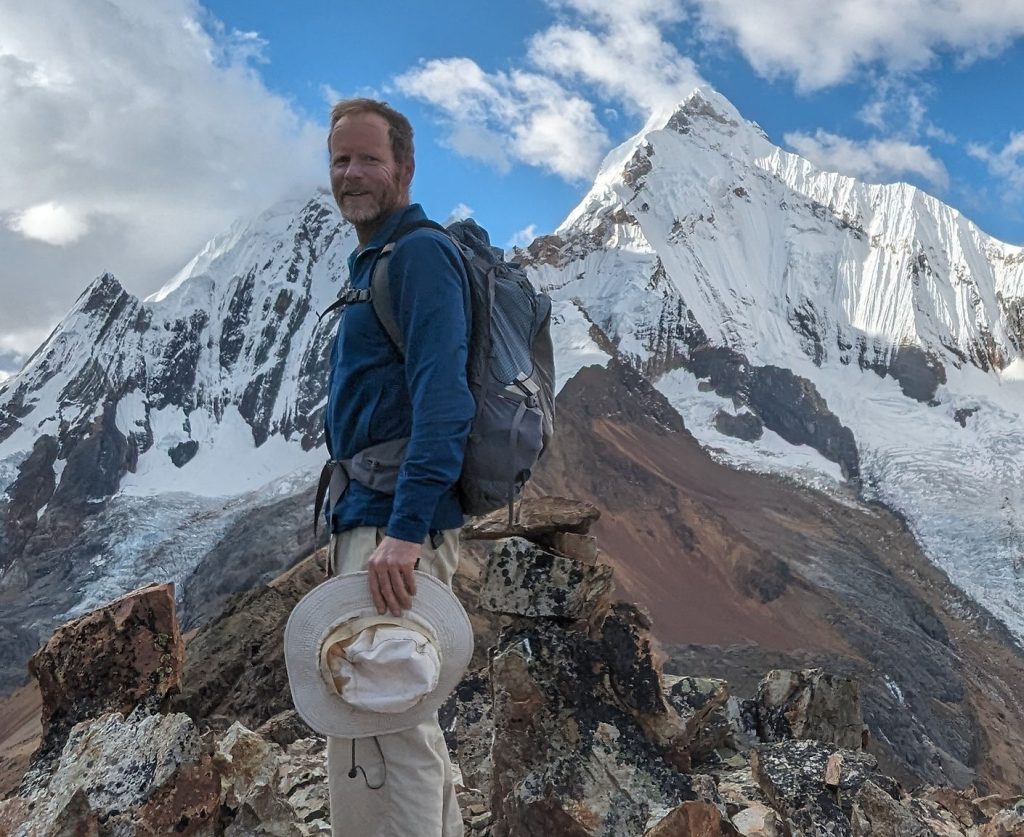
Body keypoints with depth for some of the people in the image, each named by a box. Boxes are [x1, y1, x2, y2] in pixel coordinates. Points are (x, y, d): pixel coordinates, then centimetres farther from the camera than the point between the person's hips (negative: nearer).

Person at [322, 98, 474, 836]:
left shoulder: (421, 252, -9)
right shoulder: (371, 264, 21)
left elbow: (442, 397, -22)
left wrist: (406, 527, -29)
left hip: (394, 526, -10)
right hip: (366, 520, 10)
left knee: (377, 744, -9)